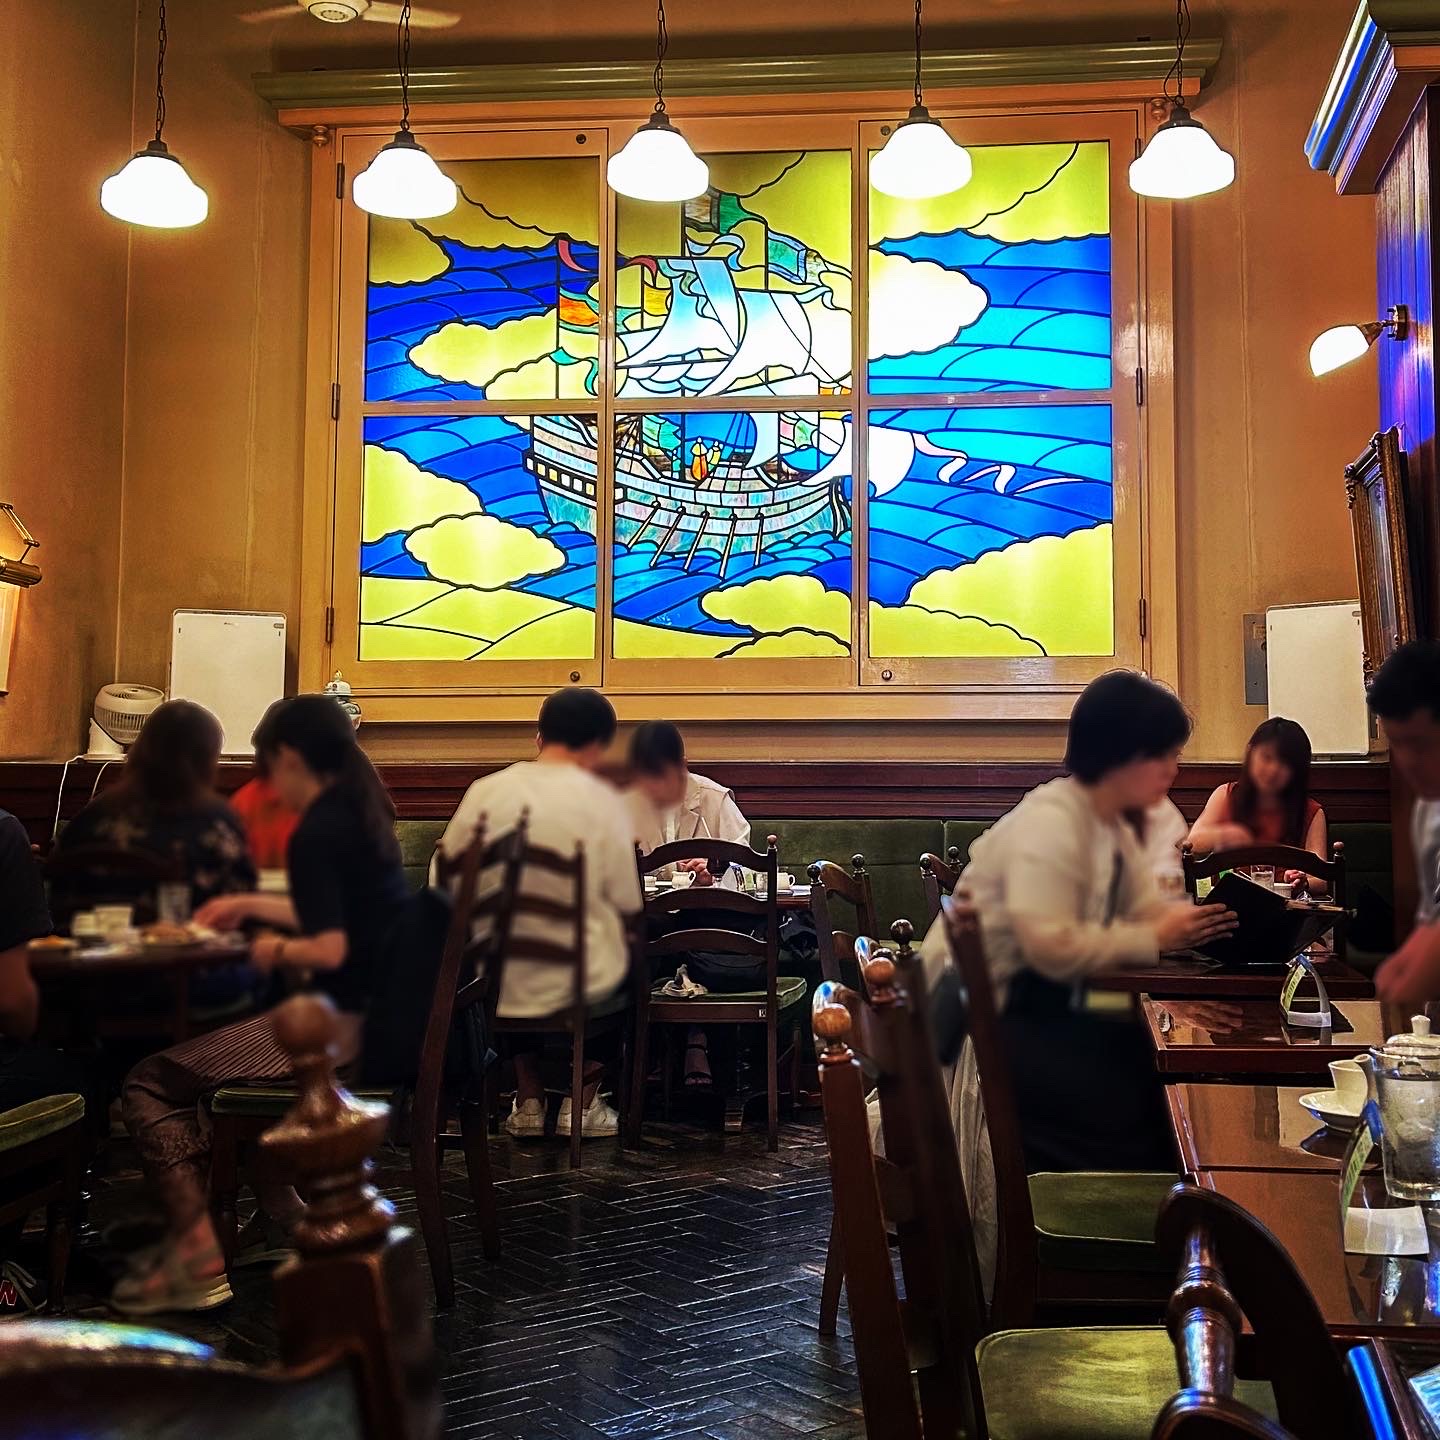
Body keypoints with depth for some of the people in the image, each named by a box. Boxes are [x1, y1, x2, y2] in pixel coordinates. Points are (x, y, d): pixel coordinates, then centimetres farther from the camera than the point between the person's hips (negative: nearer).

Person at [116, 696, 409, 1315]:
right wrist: (250, 906, 33)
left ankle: (198, 1258, -8)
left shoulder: (317, 832, -17)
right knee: (218, 1051, 32)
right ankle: (283, 1215, 32)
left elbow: (328, 947, -25)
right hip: (380, 1015, 10)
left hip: (345, 1028, -10)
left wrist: (275, 950, -5)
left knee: (149, 1083, -3)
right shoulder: (362, 813, 11)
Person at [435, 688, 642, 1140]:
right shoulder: (601, 799, -10)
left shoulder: (486, 790, -4)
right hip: (579, 984, -3)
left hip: (496, 981, 3)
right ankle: (583, 1100, 25)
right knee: (626, 960, 29)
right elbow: (627, 906, -9)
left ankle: (529, 1100, 33)